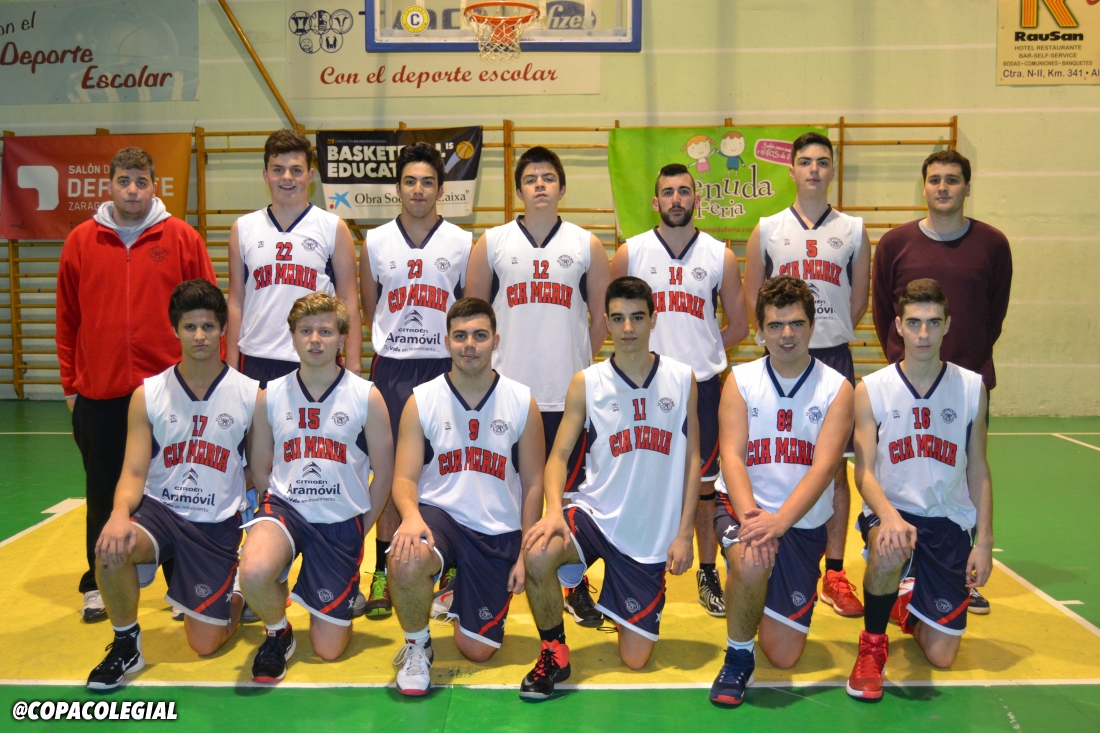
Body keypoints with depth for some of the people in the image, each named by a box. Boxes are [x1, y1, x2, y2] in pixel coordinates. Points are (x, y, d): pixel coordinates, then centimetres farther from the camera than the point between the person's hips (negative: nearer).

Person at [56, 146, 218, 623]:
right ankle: (97, 586, 27)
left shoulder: (181, 238, 0)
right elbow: (67, 319, 8)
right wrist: (70, 384, 6)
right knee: (103, 495, 12)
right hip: (99, 395, 2)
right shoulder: (81, 241, 5)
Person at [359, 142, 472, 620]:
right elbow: (369, 307, 16)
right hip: (392, 367, 1)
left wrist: (453, 341, 5)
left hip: (445, 367, 0)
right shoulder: (375, 242, 7)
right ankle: (382, 575, 11)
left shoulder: (463, 244, 4)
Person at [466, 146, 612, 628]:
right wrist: (490, 361, 3)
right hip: (507, 393, 0)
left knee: (573, 493, 6)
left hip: (570, 395, 0)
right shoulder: (492, 244, 6)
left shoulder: (586, 245, 7)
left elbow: (602, 316, 10)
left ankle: (578, 589, 20)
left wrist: (581, 365, 4)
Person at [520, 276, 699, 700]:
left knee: (635, 659, 3)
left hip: (654, 536, 1)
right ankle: (554, 654, -7)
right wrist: (554, 509, -23)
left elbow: (692, 459, 3)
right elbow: (559, 455, -3)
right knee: (537, 556, -34)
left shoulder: (682, 379, 1)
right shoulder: (586, 383, -2)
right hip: (595, 516, -1)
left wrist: (684, 534, -3)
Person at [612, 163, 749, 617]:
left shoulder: (719, 256, 4)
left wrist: (700, 353, 5)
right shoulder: (630, 253, 3)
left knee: (703, 482, 8)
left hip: (702, 385, 0)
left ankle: (708, 573, 20)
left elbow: (738, 326, 10)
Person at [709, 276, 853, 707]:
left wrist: (779, 520, -30)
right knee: (751, 561, -37)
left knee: (784, 656, 1)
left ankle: (767, 602, 38)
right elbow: (732, 456, -10)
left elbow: (824, 465, -15)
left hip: (804, 522, 1)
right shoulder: (740, 380, -1)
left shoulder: (836, 388, -3)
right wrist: (749, 516, -29)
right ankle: (738, 656, -8)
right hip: (743, 506, -1)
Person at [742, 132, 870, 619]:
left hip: (834, 358, 0)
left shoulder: (853, 230, 7)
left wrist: (830, 336, 9)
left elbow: (859, 299, 12)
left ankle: (834, 573, 11)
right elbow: (752, 297, 9)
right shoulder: (767, 230, 6)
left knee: (835, 466, 3)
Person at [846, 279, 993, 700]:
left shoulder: (972, 387, 0)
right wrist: (889, 516, -29)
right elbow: (864, 472, -10)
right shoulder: (871, 390, -6)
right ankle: (872, 644, -11)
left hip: (950, 521, 2)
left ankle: (908, 604, 38)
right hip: (892, 511, -2)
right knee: (889, 550, -40)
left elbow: (977, 469, 6)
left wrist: (984, 541, 0)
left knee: (941, 656, 0)